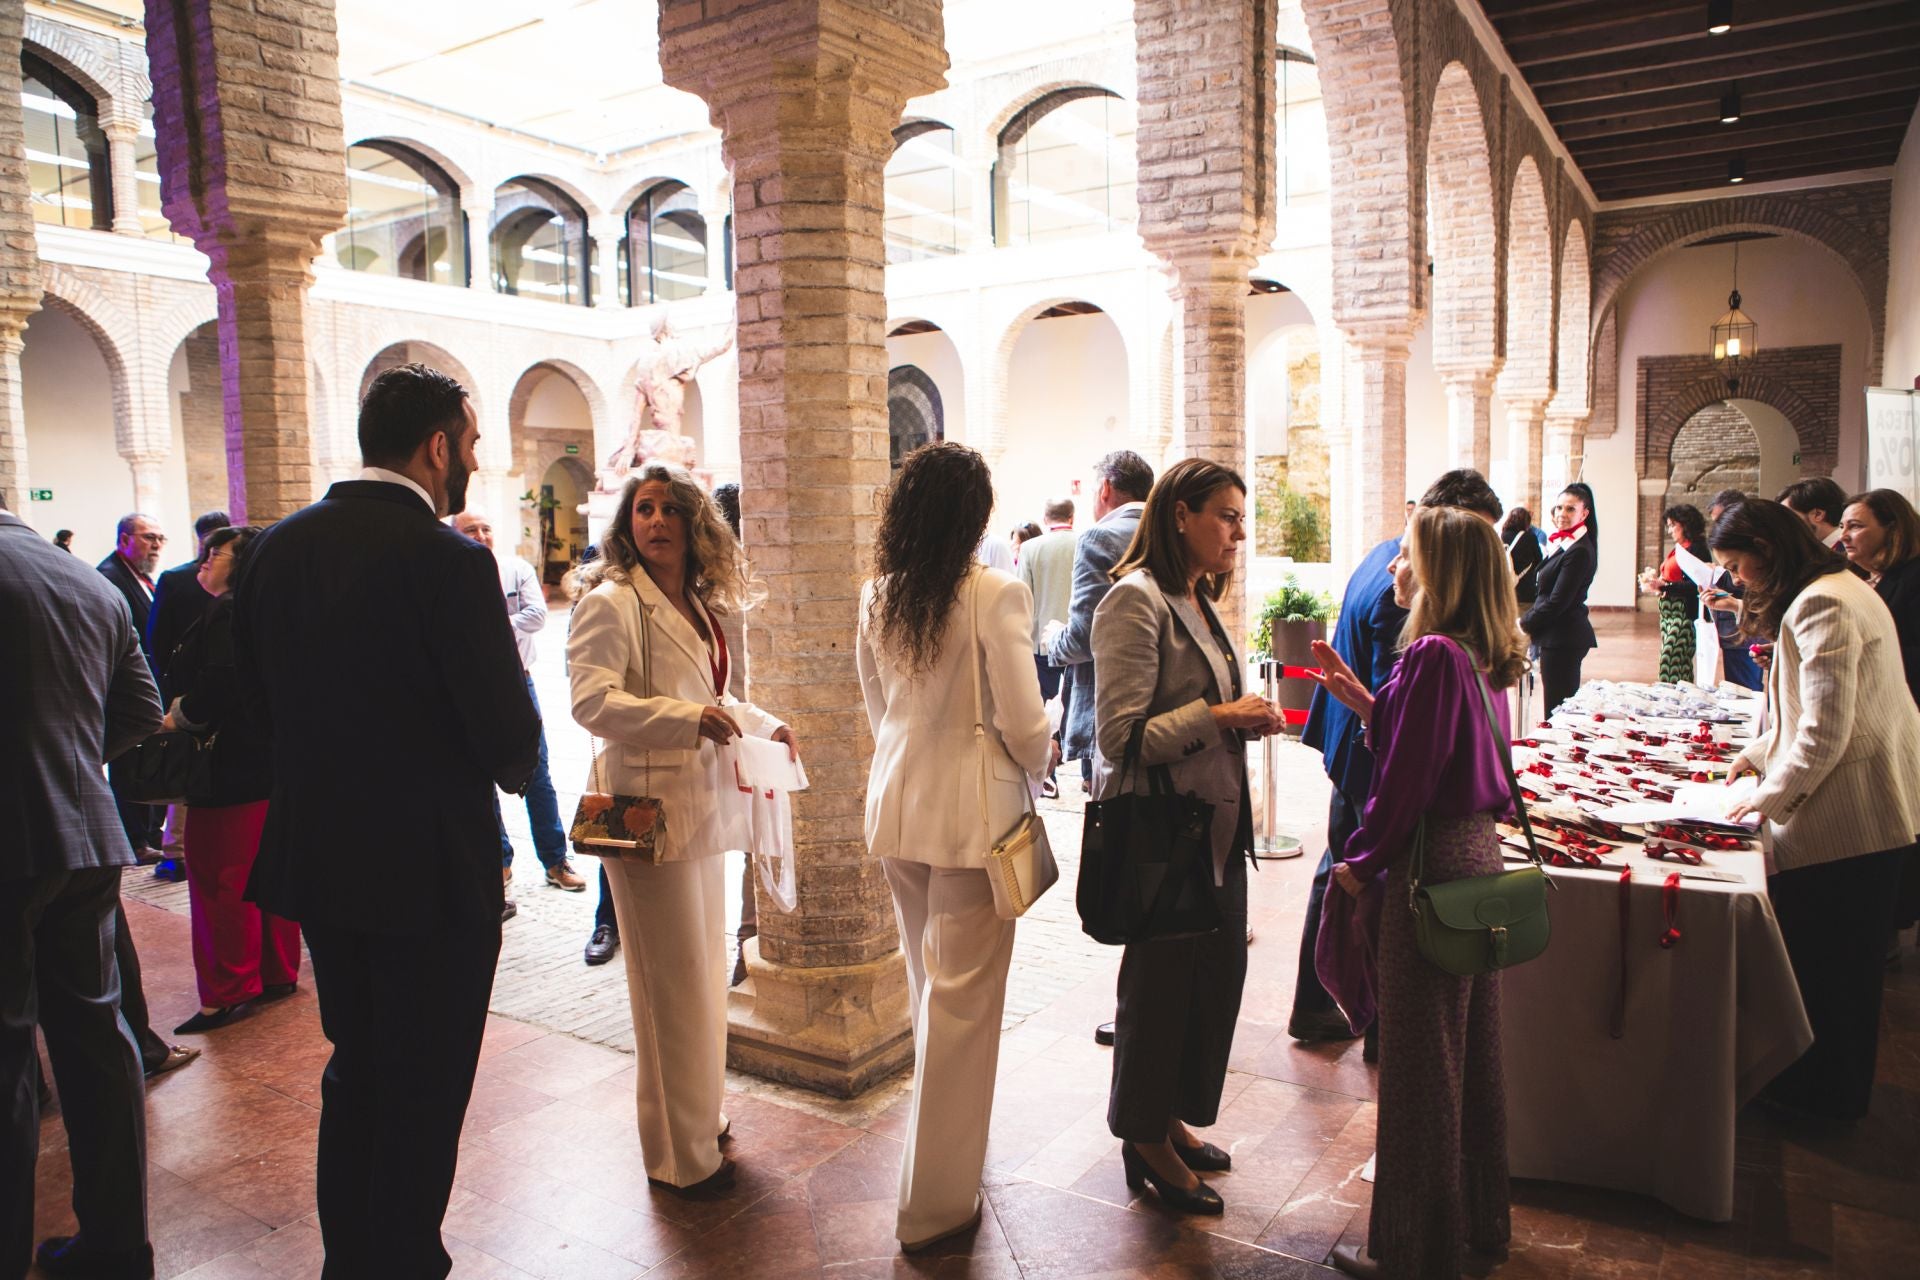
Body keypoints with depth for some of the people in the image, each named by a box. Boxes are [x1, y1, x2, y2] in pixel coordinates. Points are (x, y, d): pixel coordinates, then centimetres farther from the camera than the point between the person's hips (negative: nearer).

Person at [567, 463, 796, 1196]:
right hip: (649, 807, -9)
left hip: (701, 803, 9)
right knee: (675, 986, -1)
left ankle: (699, 1117, 35)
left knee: (705, 976, 18)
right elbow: (591, 700, -24)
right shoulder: (611, 602, -12)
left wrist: (763, 725, 15)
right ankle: (680, 1154, 14)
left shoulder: (697, 604, 13)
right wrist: (690, 718, -32)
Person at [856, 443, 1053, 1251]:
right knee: (962, 1002, 4)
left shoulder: (878, 596, 3)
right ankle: (934, 1205, 16)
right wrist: (1040, 763, 7)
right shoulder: (995, 595, -16)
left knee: (929, 989, 23)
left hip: (897, 804, 7)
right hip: (972, 813, -6)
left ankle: (943, 1140, 43)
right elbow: (1022, 722, -13)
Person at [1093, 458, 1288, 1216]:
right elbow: (1122, 734, -21)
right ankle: (1146, 1142, 27)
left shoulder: (1197, 600, 13)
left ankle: (1171, 1119, 35)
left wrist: (1246, 719, 3)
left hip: (1216, 822, 9)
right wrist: (1218, 715, -21)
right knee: (1162, 978, 6)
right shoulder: (1136, 599, -17)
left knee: (1216, 974, 15)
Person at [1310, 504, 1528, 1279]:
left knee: (1418, 1057, 3)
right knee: (1469, 1049, 20)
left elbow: (1405, 778, -20)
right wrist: (1365, 702, 7)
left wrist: (1360, 863, -9)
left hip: (1431, 864, -9)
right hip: (1479, 853, 9)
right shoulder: (1485, 659, 7)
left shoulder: (1433, 656, -20)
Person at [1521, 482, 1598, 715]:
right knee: (1562, 708, 12)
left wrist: (1525, 624, -7)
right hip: (1558, 636, 10)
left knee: (1556, 707, -9)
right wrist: (1528, 620, 8)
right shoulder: (1563, 543, 15)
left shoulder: (1579, 552, -15)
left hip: (1563, 638, -10)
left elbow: (1558, 601, -17)